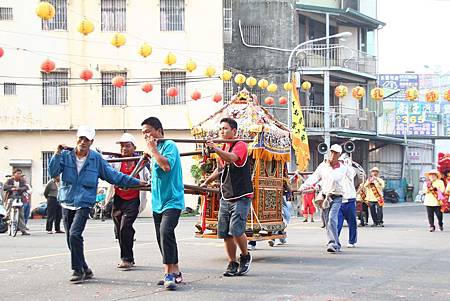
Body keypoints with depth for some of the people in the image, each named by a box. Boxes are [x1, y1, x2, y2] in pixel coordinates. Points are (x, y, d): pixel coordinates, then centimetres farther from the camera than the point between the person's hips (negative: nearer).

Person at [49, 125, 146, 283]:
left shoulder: (96, 159, 1)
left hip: (84, 204, -3)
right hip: (67, 204, 3)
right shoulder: (66, 155, 1)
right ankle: (84, 269, 22)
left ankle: (78, 270, -10)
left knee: (74, 235, -21)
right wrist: (57, 154, -20)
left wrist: (136, 182, 5)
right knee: (71, 240, 7)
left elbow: (113, 175, 6)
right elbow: (53, 172, -9)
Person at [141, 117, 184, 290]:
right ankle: (175, 272, 21)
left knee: (165, 232, -24)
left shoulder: (169, 145, -8)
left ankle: (169, 274, -22)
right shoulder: (154, 149, 17)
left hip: (172, 200, -9)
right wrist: (149, 159, 14)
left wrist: (153, 149, -16)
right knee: (163, 237, 11)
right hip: (158, 201, 10)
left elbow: (167, 166, -26)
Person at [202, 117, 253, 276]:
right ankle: (232, 264, 15)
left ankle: (245, 256, 8)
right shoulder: (222, 149, 16)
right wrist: (206, 182, 33)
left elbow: (232, 158, -31)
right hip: (225, 198, 8)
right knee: (225, 233, 4)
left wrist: (215, 148, -43)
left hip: (241, 197, -8)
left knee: (236, 230, -16)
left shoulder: (240, 145, -9)